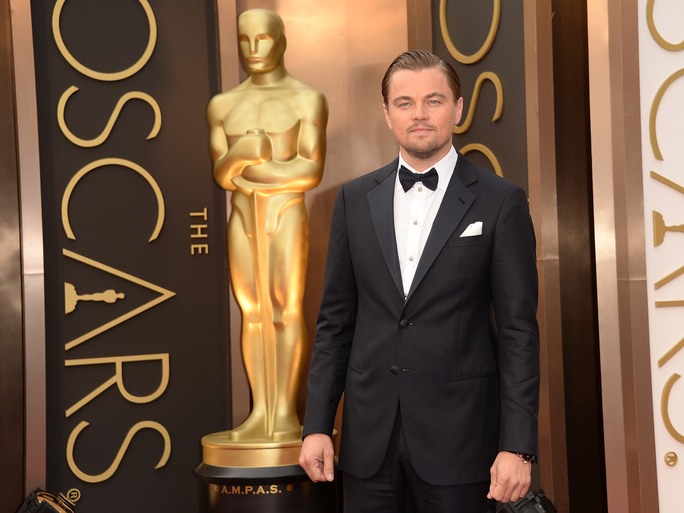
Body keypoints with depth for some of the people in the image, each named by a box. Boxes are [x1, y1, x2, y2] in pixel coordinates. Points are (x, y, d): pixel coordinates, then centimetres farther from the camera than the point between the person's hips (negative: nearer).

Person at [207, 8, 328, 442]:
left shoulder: (308, 99, 0)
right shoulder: (223, 105, 12)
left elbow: (311, 171, -9)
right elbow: (222, 175, 4)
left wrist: (247, 170, -7)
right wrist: (242, 153, -17)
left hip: (287, 213, -4)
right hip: (243, 216, 4)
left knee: (287, 309, -6)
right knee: (253, 311, 3)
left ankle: (286, 410, -2)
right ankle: (260, 410, 6)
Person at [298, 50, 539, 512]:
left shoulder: (500, 201, -3)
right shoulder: (355, 199, 6)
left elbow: (519, 331, -5)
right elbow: (335, 321, 8)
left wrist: (517, 446, -10)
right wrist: (317, 425, 4)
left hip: (458, 435, -2)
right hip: (369, 435, 3)